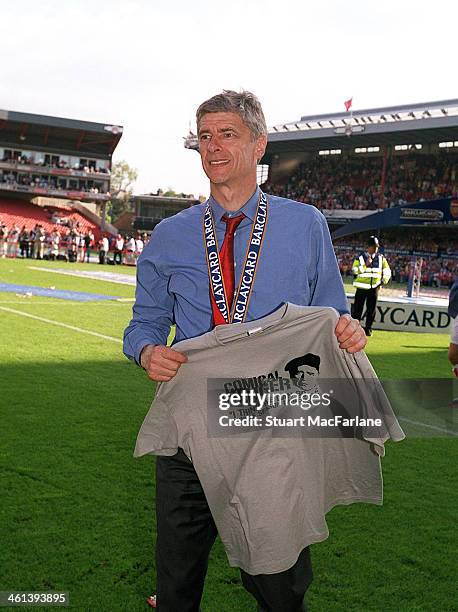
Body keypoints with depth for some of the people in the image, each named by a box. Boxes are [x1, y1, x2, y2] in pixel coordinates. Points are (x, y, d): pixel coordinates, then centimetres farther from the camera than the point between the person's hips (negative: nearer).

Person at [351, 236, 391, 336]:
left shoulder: (381, 258, 6)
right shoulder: (360, 257, -5)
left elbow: (387, 271, 15)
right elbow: (355, 271, -12)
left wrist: (384, 281, 2)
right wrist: (366, 265, -20)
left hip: (374, 287, 3)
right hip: (362, 287, -3)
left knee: (371, 309, 4)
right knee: (358, 308, -2)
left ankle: (368, 328, 14)